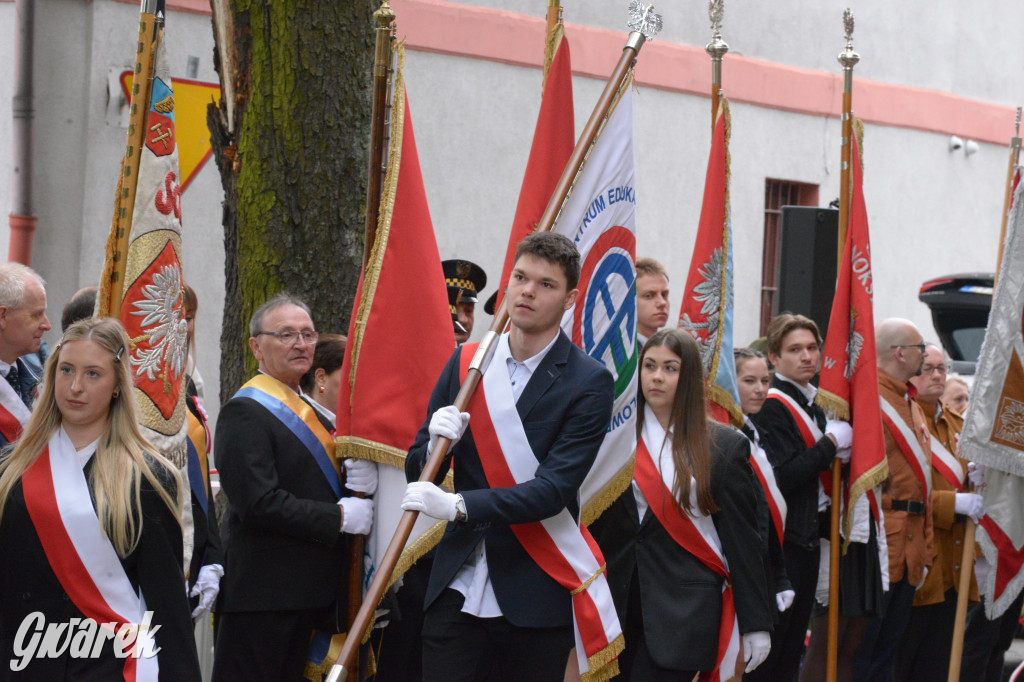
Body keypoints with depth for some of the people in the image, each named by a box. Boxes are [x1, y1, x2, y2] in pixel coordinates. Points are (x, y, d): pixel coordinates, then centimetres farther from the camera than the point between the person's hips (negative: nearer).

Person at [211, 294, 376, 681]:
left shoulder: (309, 412, 18)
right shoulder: (245, 413, -12)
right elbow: (259, 503, -21)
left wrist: (358, 483, -4)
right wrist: (339, 517, -17)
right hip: (260, 594, -9)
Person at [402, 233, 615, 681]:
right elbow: (417, 470, 12)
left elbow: (554, 488, -15)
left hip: (536, 598, -3)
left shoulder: (589, 383, -5)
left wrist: (459, 505, -24)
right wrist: (437, 445, -11)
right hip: (459, 589, 3)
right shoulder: (465, 362, 8)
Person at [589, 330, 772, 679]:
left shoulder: (724, 445, 0)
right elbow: (596, 523, 8)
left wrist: (756, 623, -2)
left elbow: (742, 537, 0)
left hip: (685, 611, -3)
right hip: (618, 605, 3)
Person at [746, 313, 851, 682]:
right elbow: (781, 477, -22)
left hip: (807, 540, 9)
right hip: (780, 542, -9)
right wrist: (830, 444, -15)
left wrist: (840, 454, 5)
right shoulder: (770, 408, -13)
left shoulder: (814, 407, 16)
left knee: (792, 652, 12)